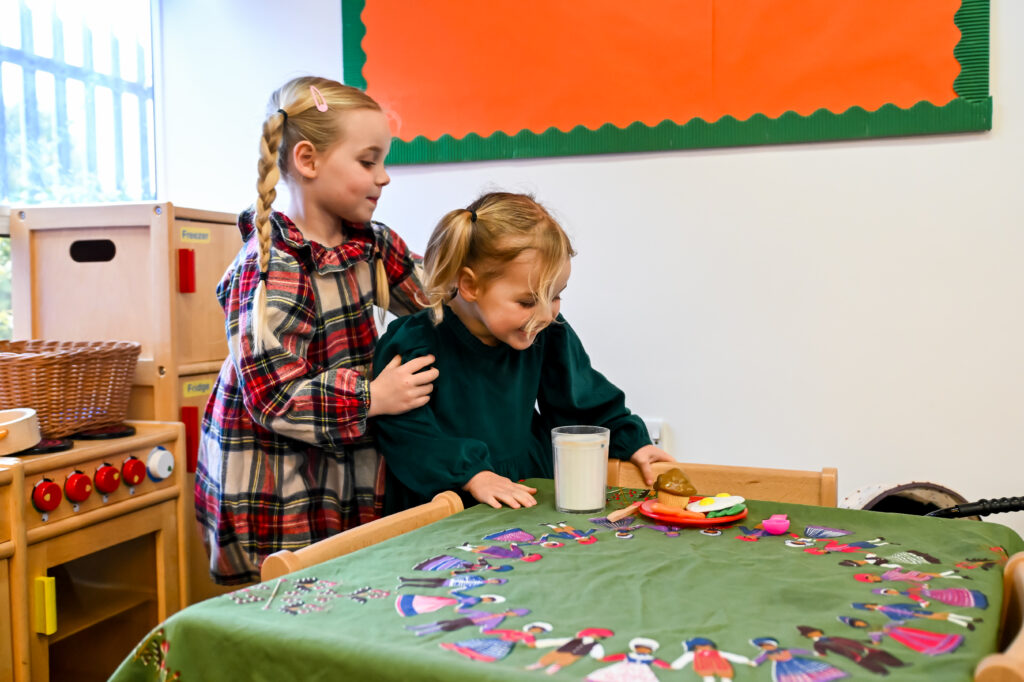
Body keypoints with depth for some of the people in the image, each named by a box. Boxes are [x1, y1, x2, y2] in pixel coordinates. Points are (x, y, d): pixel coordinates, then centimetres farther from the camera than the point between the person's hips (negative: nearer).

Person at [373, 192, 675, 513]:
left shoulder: (548, 334, 3)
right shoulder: (415, 343, -13)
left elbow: (585, 402, 17)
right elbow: (406, 432, -15)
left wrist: (631, 442, 9)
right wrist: (473, 475, -22)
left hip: (532, 498, 2)